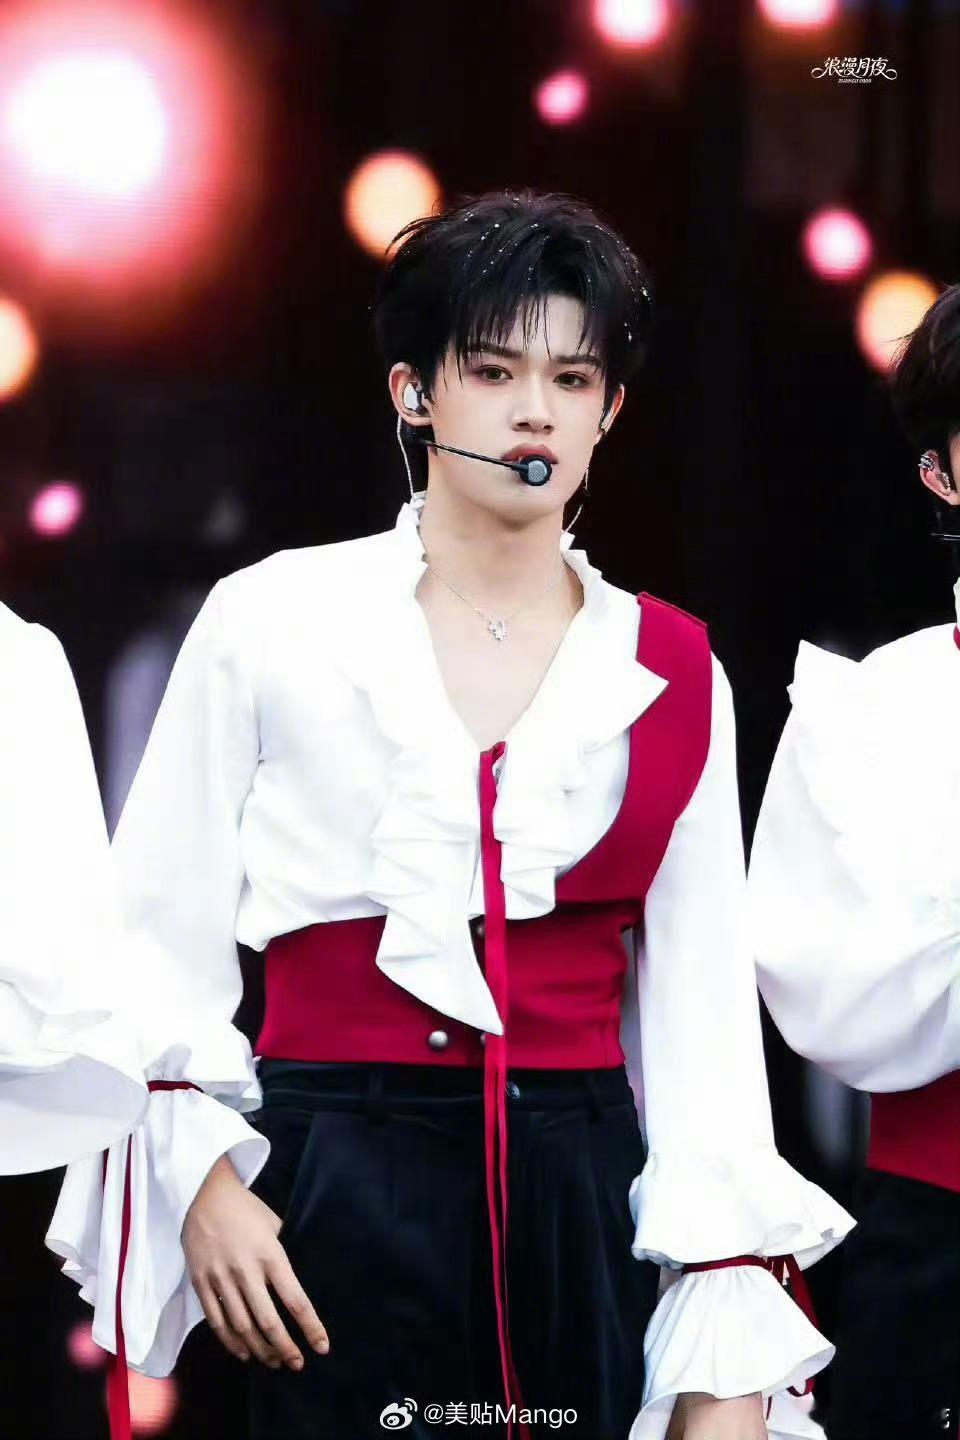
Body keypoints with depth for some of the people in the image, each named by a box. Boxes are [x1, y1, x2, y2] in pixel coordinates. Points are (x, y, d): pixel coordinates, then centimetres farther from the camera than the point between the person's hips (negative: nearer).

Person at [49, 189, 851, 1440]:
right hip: (336, 1196, -2)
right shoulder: (273, 622, 0)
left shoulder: (671, 676, 6)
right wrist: (201, 1176, -9)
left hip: (583, 1198, 2)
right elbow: (159, 938, 4)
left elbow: (703, 1014, 4)